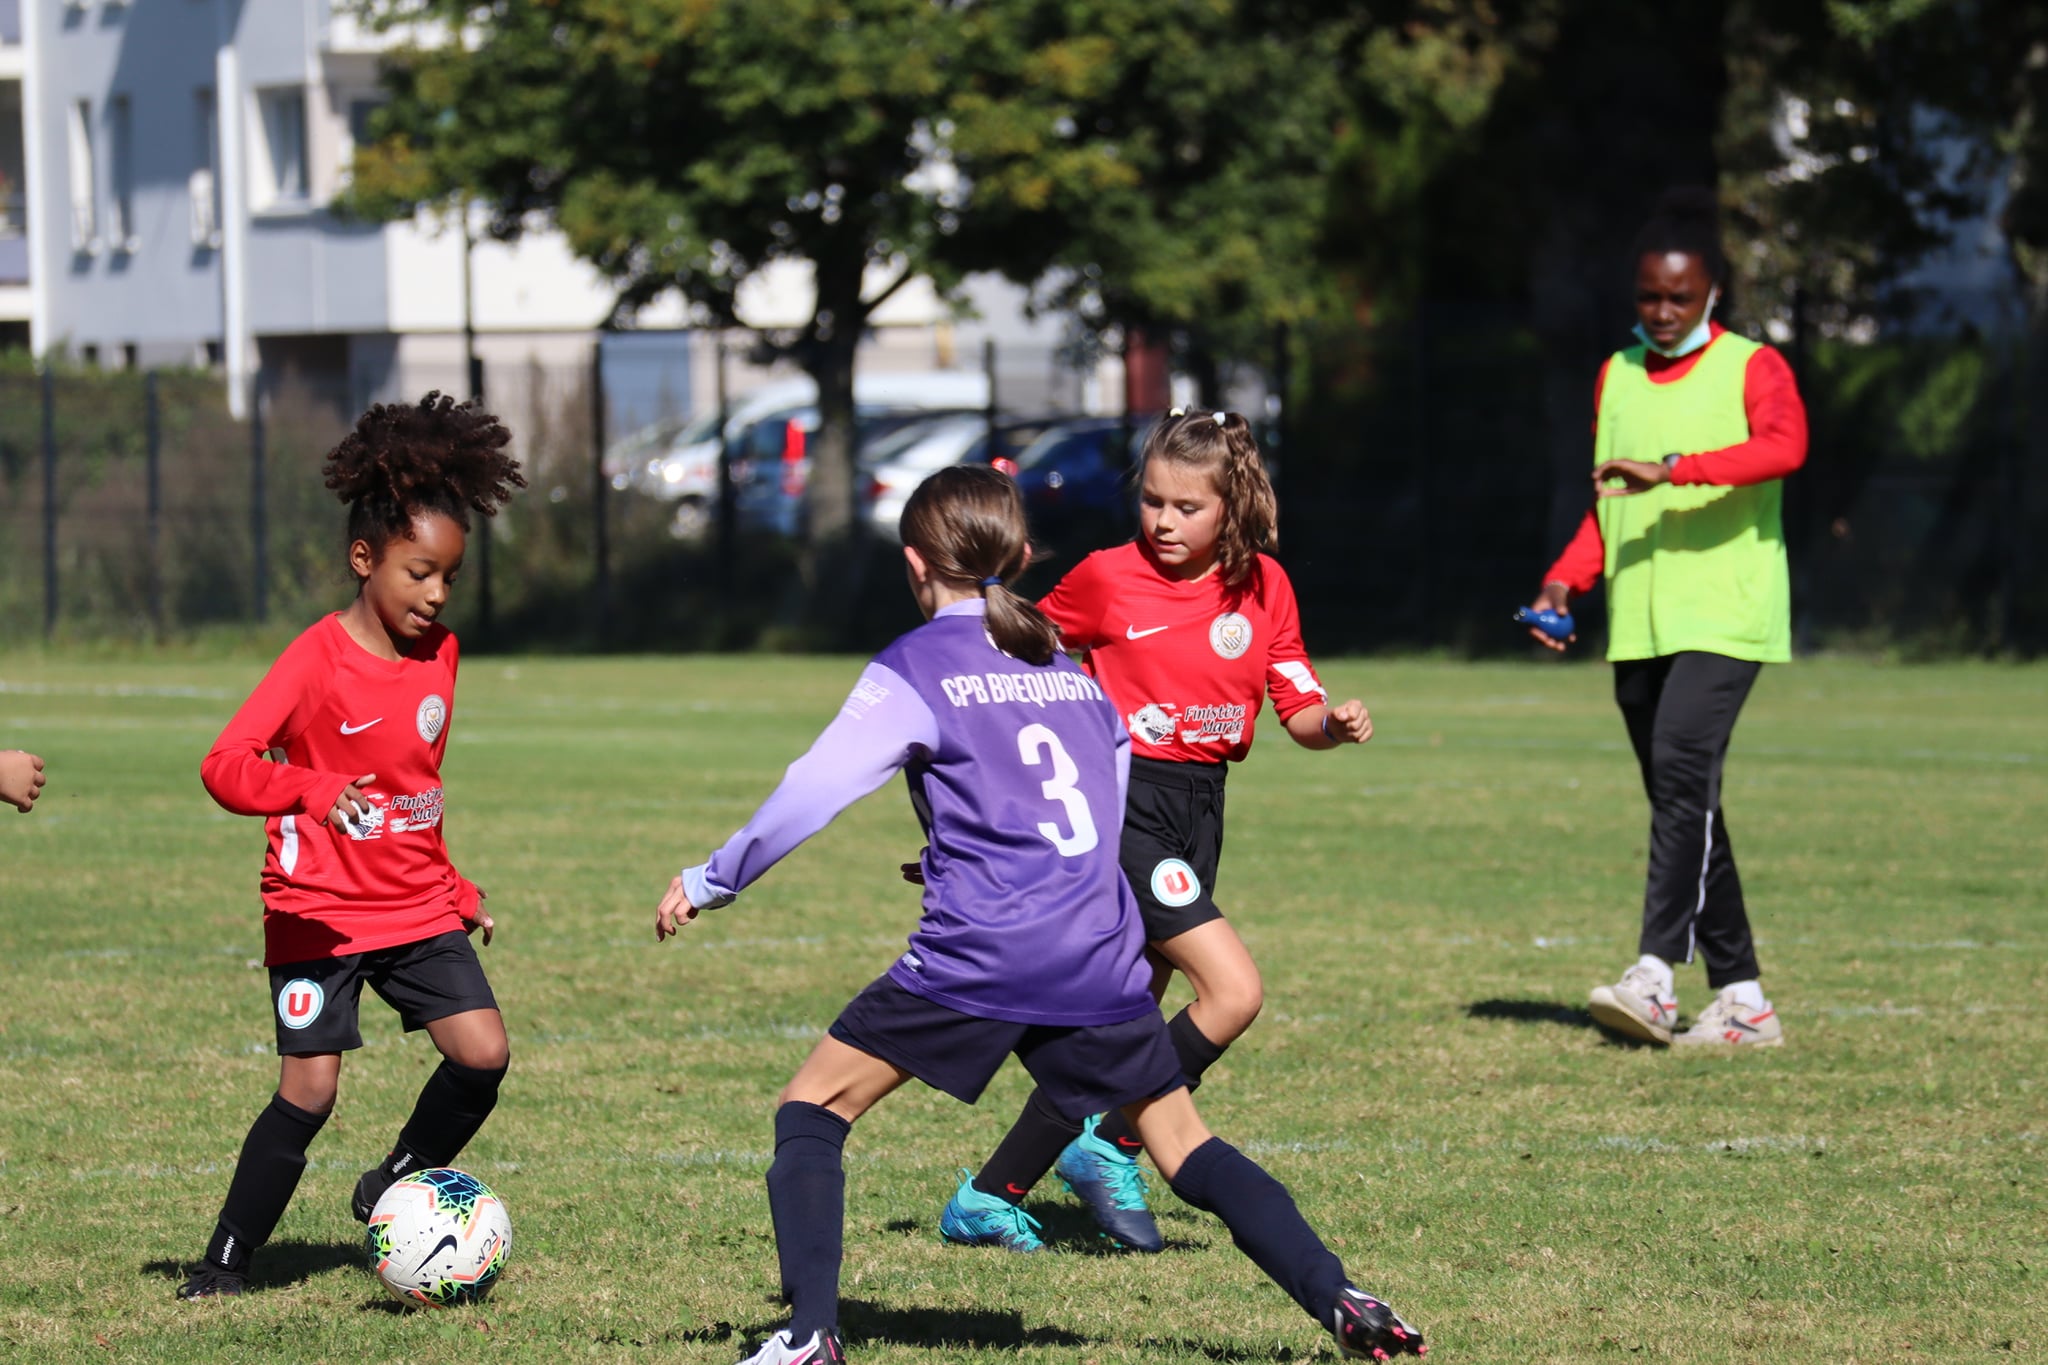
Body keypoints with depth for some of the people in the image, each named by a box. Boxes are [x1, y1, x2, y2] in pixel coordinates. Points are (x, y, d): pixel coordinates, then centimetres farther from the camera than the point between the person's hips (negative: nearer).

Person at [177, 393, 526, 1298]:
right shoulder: (318, 660, -15)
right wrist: (315, 793, -39)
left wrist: (456, 890, 19)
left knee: (484, 1054, -9)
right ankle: (224, 1264, 6)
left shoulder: (439, 653, 6)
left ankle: (393, 1189, 14)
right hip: (320, 916, -6)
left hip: (418, 909, 6)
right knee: (310, 1090, -8)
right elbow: (226, 766, -24)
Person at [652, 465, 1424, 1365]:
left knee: (812, 1108, 6)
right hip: (1100, 954, 5)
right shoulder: (1069, 667, 19)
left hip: (978, 955, -5)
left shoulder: (915, 668, 2)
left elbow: (812, 793, -5)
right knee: (1185, 1148, 12)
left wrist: (710, 883, 5)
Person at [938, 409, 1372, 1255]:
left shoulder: (1263, 587, 5)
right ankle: (1113, 1149, -4)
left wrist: (1336, 725, -15)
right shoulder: (1107, 579, -4)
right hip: (1122, 801, -5)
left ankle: (989, 1199, 15)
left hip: (1198, 815, 5)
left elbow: (1300, 713, 5)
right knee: (1233, 991, -19)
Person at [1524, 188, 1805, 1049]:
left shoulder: (1752, 368, 0)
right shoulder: (1616, 377, 17)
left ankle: (1655, 975, -27)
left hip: (1726, 614, -6)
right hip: (1637, 623, 6)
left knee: (1683, 768, -22)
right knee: (1681, 805, 5)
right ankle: (1741, 1000, 9)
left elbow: (1784, 447, -21)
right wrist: (1566, 580, 8)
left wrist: (1672, 469, -30)